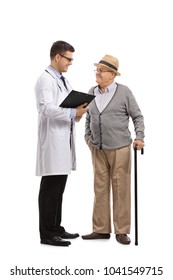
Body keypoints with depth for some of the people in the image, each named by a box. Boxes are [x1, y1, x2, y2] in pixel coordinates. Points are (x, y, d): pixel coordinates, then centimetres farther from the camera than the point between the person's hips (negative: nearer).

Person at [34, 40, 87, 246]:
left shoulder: (63, 81, 19)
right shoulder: (45, 80, -10)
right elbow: (46, 108, -22)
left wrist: (78, 113, -2)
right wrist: (73, 112, -26)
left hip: (64, 141, 9)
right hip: (52, 141, -9)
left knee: (59, 189, 13)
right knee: (50, 189, -5)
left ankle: (55, 228, 21)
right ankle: (46, 234, 1)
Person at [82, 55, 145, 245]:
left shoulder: (124, 92, -5)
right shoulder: (91, 92, 8)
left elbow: (137, 116, -1)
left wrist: (139, 137, -12)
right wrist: (88, 137, 11)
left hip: (120, 148, -4)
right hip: (98, 149, 4)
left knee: (120, 188, 0)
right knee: (100, 188, 7)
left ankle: (121, 231, 7)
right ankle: (101, 229, 14)